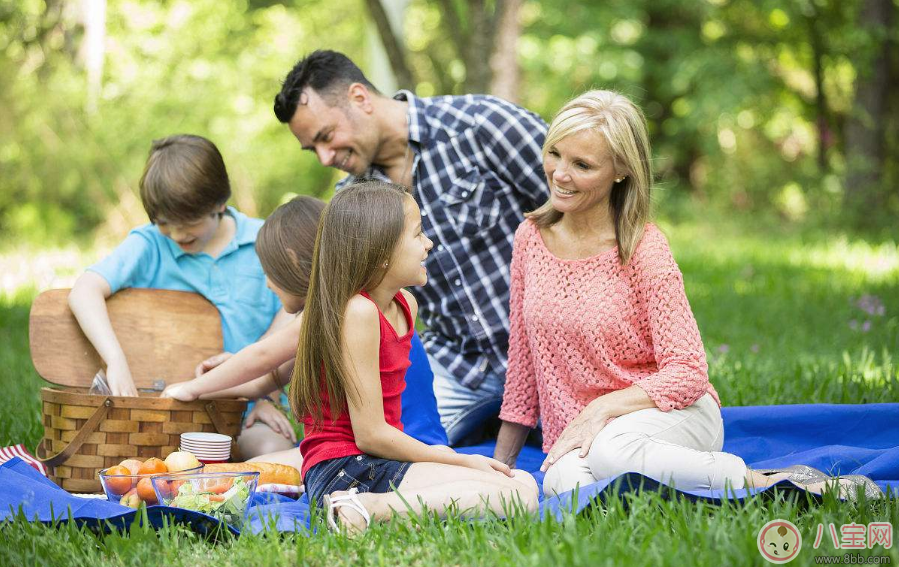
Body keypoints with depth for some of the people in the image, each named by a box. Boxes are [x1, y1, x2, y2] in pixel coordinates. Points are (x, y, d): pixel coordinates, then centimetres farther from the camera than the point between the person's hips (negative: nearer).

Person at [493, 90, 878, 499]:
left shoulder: (645, 250, -9)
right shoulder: (531, 238, 5)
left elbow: (687, 373, -12)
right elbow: (523, 359, 13)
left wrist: (602, 408, -23)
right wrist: (501, 462, 14)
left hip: (676, 416, -3)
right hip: (576, 438, 3)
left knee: (609, 453, -39)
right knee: (564, 482, -35)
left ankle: (762, 482, -20)